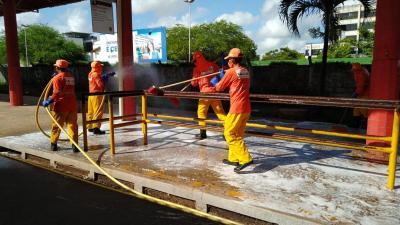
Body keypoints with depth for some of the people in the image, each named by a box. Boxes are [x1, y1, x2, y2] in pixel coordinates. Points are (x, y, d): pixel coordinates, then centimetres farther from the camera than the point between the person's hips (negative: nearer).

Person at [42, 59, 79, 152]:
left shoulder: (57, 77, -9)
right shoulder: (71, 76, 10)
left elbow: (57, 93, -19)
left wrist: (49, 101, -16)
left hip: (61, 105, -4)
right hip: (72, 105, 5)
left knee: (56, 126, 10)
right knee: (72, 125, 5)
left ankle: (53, 144, 19)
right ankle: (74, 145, 1)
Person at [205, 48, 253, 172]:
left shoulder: (231, 72, -10)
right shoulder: (246, 71, 11)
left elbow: (219, 88, 0)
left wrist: (215, 83, 20)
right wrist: (224, 77, 23)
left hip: (237, 109, -8)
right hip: (246, 108, 8)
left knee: (229, 133, -3)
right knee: (237, 134, 16)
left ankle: (245, 158, -10)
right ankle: (234, 158, 24)